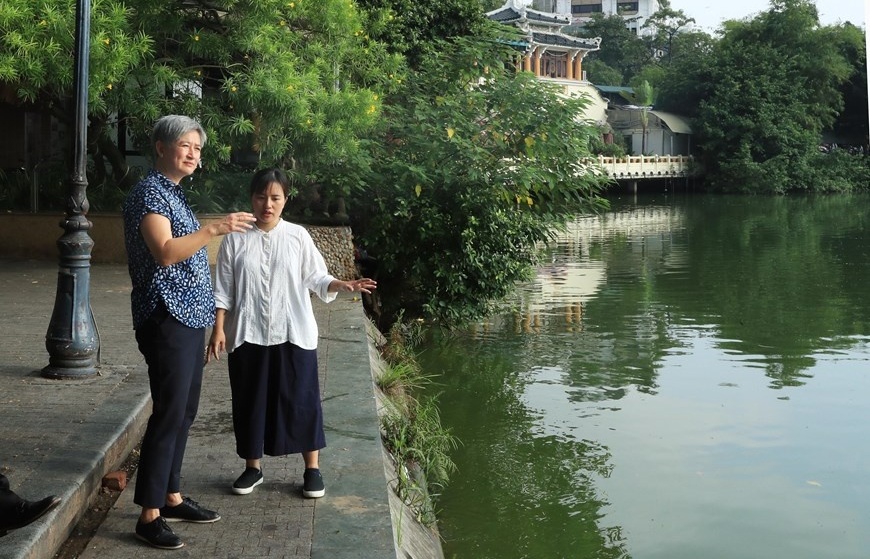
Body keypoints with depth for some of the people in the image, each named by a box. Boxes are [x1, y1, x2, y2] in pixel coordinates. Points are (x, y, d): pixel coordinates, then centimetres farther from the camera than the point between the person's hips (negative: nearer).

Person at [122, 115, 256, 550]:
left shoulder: (173, 192, 17)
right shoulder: (149, 192, -12)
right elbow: (165, 253, -26)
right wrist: (214, 230, -34)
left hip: (188, 317, 10)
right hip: (166, 319, -10)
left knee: (184, 412, 14)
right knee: (168, 414, -8)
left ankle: (172, 498, 24)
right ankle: (149, 516, -1)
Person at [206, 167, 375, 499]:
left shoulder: (298, 236, -1)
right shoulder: (235, 239, 0)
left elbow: (316, 279, 0)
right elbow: (223, 290, 2)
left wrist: (342, 285, -18)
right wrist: (219, 328, -4)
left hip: (293, 335, -1)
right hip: (247, 335, 1)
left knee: (301, 399, 3)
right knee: (250, 400, 9)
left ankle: (312, 469, 16)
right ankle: (252, 468, 26)